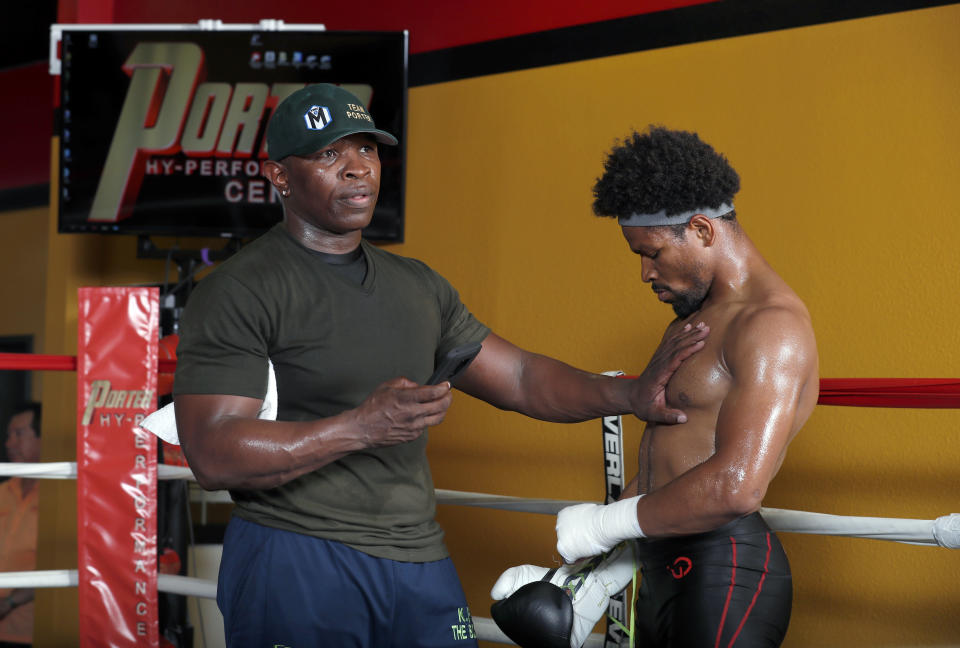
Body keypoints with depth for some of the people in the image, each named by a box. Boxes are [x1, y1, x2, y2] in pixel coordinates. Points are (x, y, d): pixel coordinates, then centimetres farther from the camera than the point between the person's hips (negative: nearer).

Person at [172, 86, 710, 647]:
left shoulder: (420, 286, 14)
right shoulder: (239, 293, -9)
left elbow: (518, 378, 17)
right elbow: (213, 455, -18)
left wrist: (629, 396, 1)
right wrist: (360, 428, -25)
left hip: (421, 560, 6)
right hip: (297, 563, -6)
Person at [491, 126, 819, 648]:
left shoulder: (771, 326, -14)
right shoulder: (692, 321, 19)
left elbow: (735, 487, -25)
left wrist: (603, 524, -15)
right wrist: (597, 581, 13)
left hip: (723, 573, -9)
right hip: (663, 574, 9)